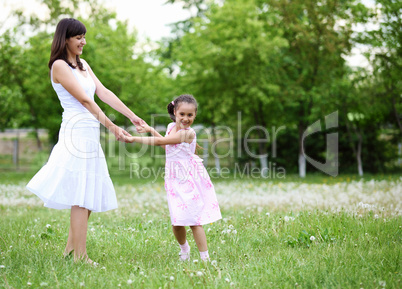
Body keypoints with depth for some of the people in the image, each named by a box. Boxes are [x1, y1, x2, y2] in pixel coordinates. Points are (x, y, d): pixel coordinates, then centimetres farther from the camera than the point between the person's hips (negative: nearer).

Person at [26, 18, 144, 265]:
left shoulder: (83, 65, 19)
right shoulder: (59, 65, -7)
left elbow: (104, 93, 13)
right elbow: (84, 100, -12)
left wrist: (132, 116, 5)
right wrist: (113, 127, -14)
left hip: (90, 135, 9)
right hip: (77, 131, -9)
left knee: (88, 195, 10)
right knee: (82, 196, -8)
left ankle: (71, 249, 18)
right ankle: (80, 256, -5)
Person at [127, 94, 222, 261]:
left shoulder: (189, 133, -15)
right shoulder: (171, 127, 9)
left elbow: (160, 141, -17)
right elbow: (166, 145, 28)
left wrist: (134, 139, -11)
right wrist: (151, 130, 19)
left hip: (189, 180, -6)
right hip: (174, 181, 6)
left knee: (193, 220, -8)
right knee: (176, 222, 5)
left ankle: (205, 258, -2)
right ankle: (184, 249, 31)